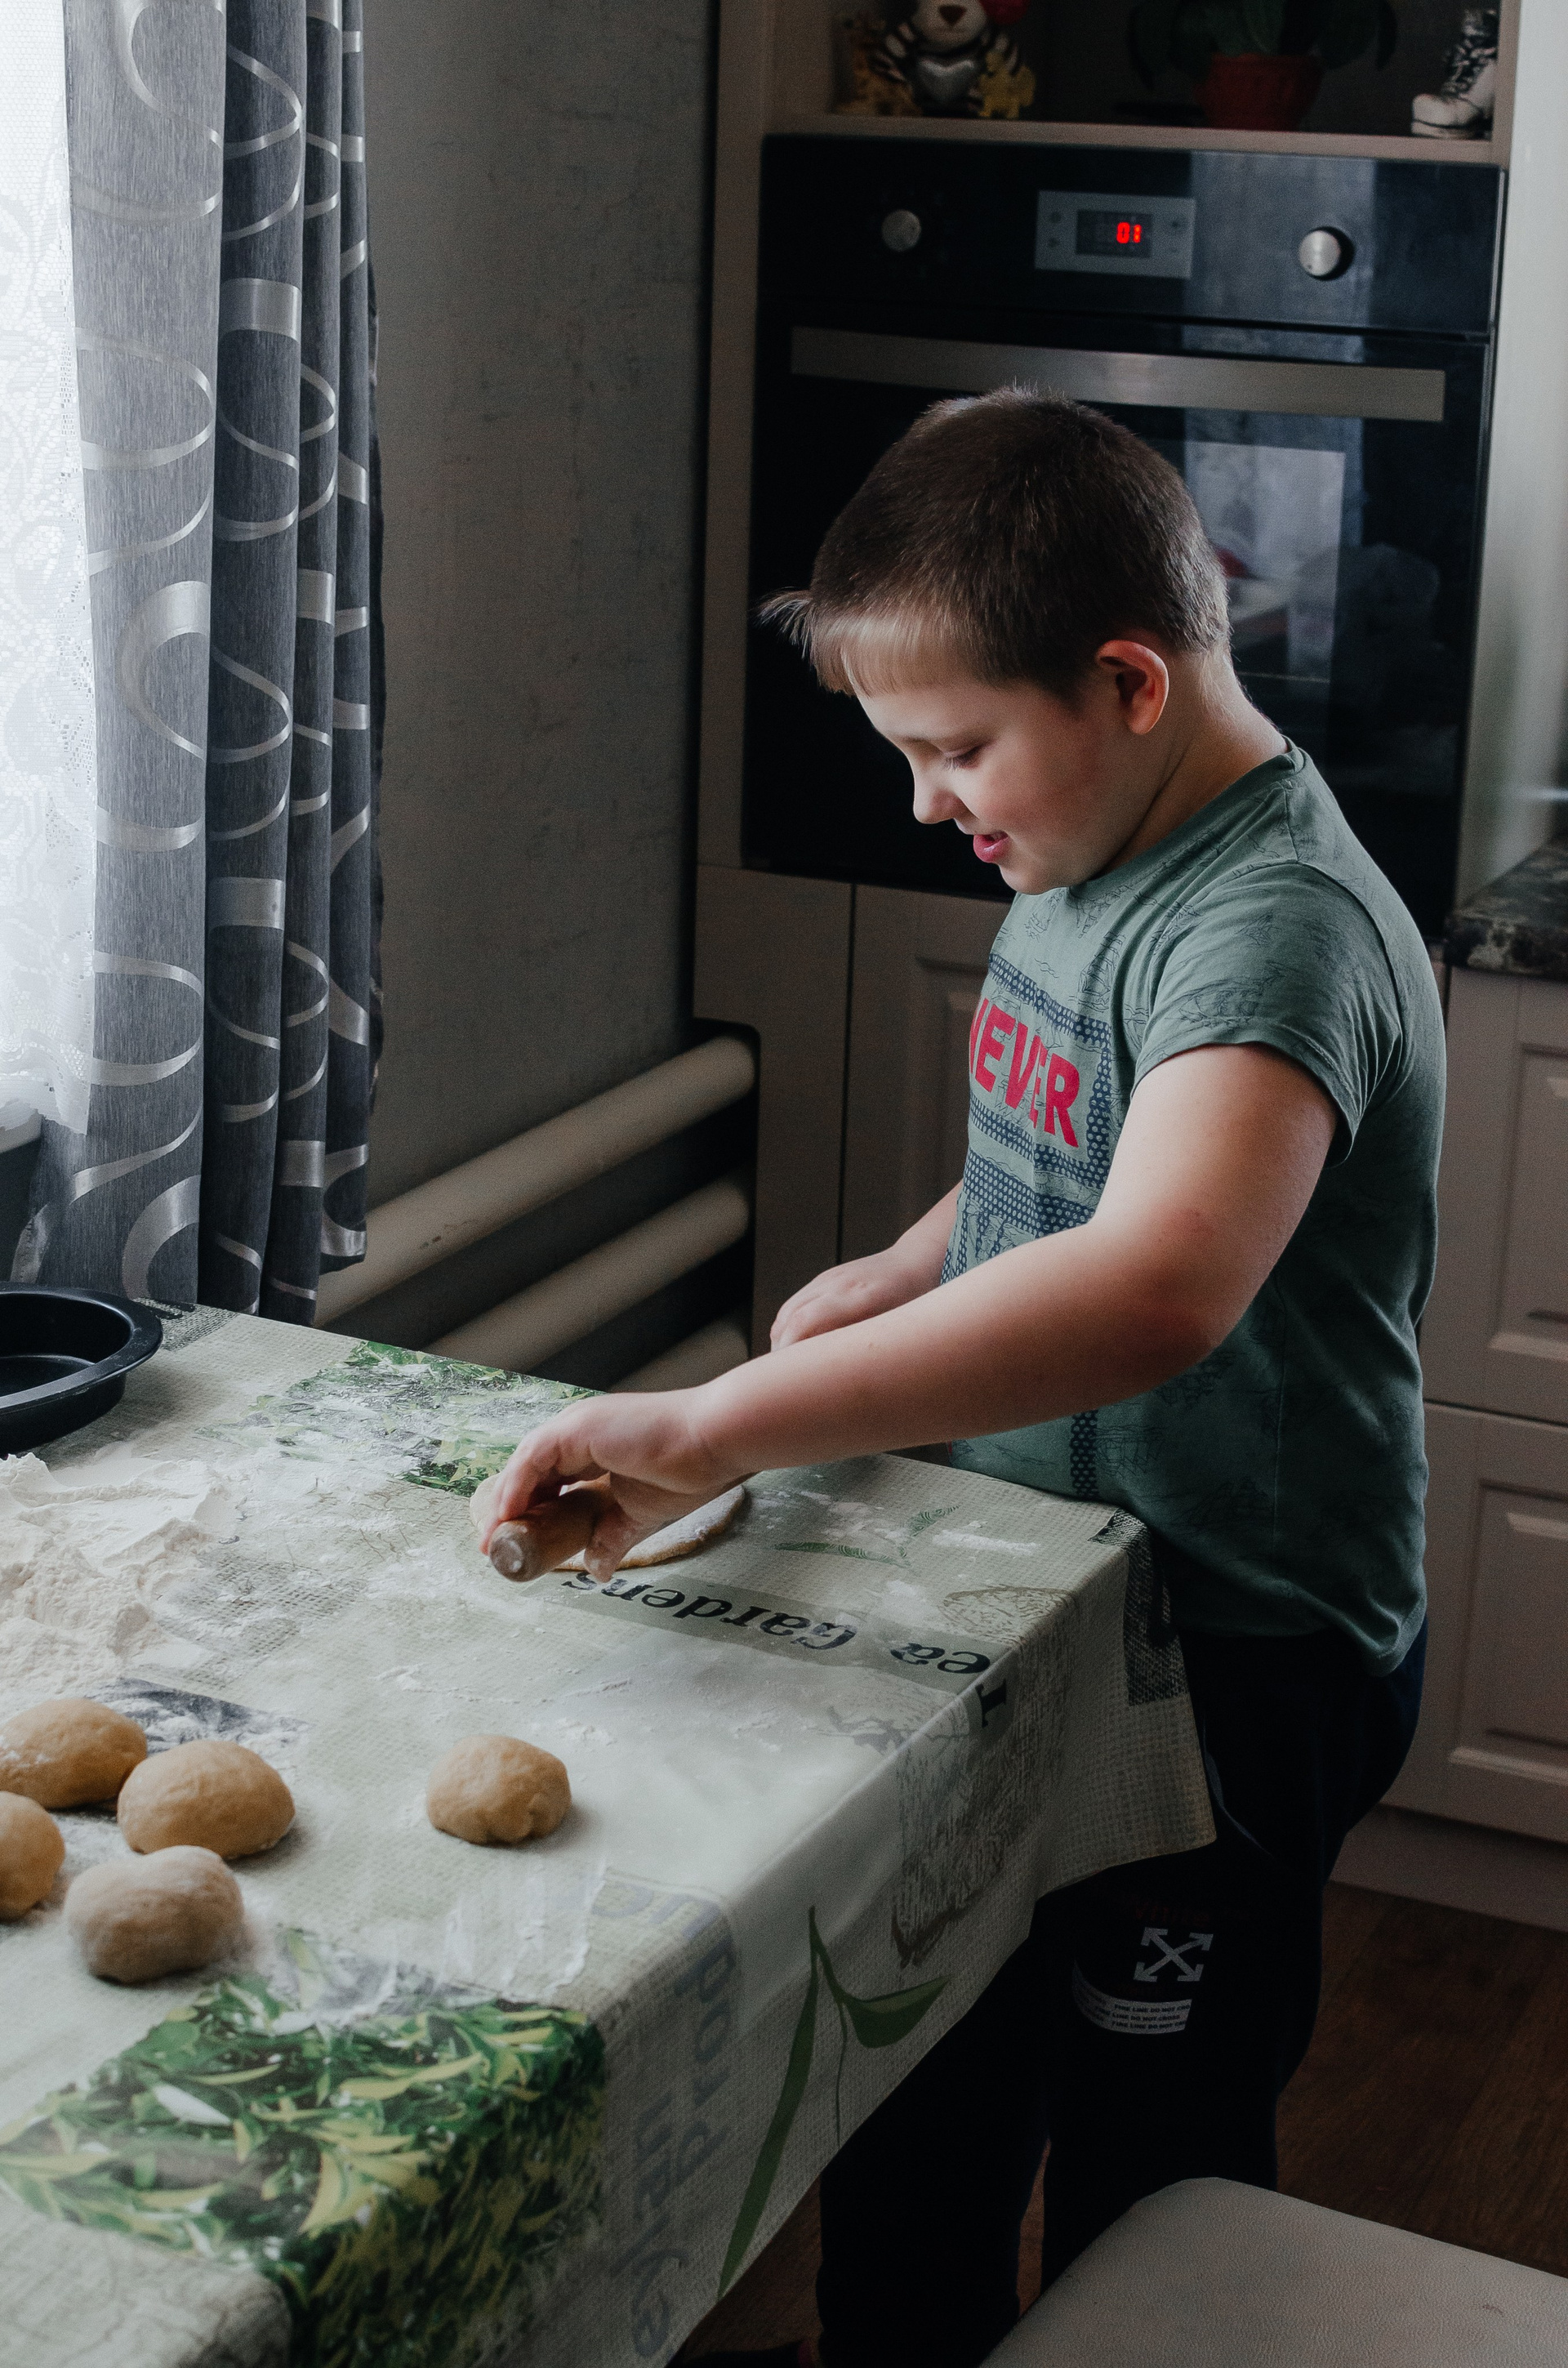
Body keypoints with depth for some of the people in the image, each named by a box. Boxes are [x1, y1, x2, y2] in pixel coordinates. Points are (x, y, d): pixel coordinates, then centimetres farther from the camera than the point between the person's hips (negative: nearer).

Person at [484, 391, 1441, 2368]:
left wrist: (714, 1427, -48)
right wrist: (911, 1273, 0)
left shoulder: (1275, 928, -28)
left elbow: (1158, 1287, -46)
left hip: (1229, 1661, -8)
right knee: (918, 2079, 23)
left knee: (1143, 2166, 11)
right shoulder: (1084, 865, 2)